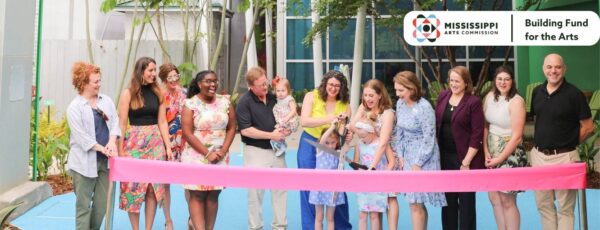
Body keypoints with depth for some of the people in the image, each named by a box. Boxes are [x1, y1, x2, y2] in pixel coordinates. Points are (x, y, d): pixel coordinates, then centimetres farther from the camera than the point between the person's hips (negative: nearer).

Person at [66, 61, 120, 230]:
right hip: (85, 161, -5)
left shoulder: (106, 100, 10)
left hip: (105, 160, 5)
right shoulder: (75, 107, -8)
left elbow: (114, 122, 6)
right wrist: (102, 148, -17)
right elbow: (81, 135, -13)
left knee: (102, 203, 9)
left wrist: (112, 142, -11)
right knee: (84, 204, 2)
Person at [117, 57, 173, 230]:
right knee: (133, 186, 2)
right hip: (134, 142, -3)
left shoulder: (158, 93, 7)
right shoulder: (128, 93, -3)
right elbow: (122, 124, -4)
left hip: (155, 143, 3)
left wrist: (168, 146, 2)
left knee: (153, 186, 3)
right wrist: (121, 151, -8)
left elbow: (162, 122, 7)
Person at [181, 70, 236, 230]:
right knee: (197, 195, -5)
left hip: (220, 157, 3)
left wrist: (223, 151, -5)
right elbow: (187, 133, -9)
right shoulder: (191, 104, -4)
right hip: (197, 156, -3)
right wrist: (207, 153, -12)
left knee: (213, 195, 5)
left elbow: (231, 128, 8)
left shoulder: (225, 102, 7)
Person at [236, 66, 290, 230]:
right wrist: (271, 135, -19)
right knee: (256, 192, 4)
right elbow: (245, 130, -17)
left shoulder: (274, 97, 5)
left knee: (280, 189, 10)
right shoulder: (244, 102, -11)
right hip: (256, 151, -5)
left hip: (276, 149, 5)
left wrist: (286, 129, -5)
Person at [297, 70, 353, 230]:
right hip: (310, 146, -1)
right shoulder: (312, 97, -9)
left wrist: (348, 136, -29)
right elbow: (304, 121, -21)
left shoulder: (344, 104, -3)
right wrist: (328, 119, -33)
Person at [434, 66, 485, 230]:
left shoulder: (473, 102, -10)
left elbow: (477, 135, -13)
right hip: (445, 156, 5)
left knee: (466, 201, 5)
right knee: (448, 199, 13)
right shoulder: (443, 96, 6)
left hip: (465, 158, -5)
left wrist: (466, 162, -15)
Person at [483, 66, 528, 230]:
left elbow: (517, 136, -16)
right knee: (493, 197, 10)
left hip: (510, 153, -6)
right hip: (491, 152, 6)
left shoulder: (516, 101, -14)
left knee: (507, 199, 0)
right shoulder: (490, 96, 3)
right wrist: (486, 152, -4)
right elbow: (485, 126, 6)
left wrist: (500, 159, -14)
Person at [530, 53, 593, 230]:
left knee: (565, 208, 5)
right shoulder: (537, 92, 6)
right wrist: (543, 142, 9)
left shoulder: (574, 94, -9)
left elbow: (587, 127, -6)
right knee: (543, 204, 15)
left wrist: (568, 144, 2)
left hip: (563, 157, -5)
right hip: (539, 155, 5)